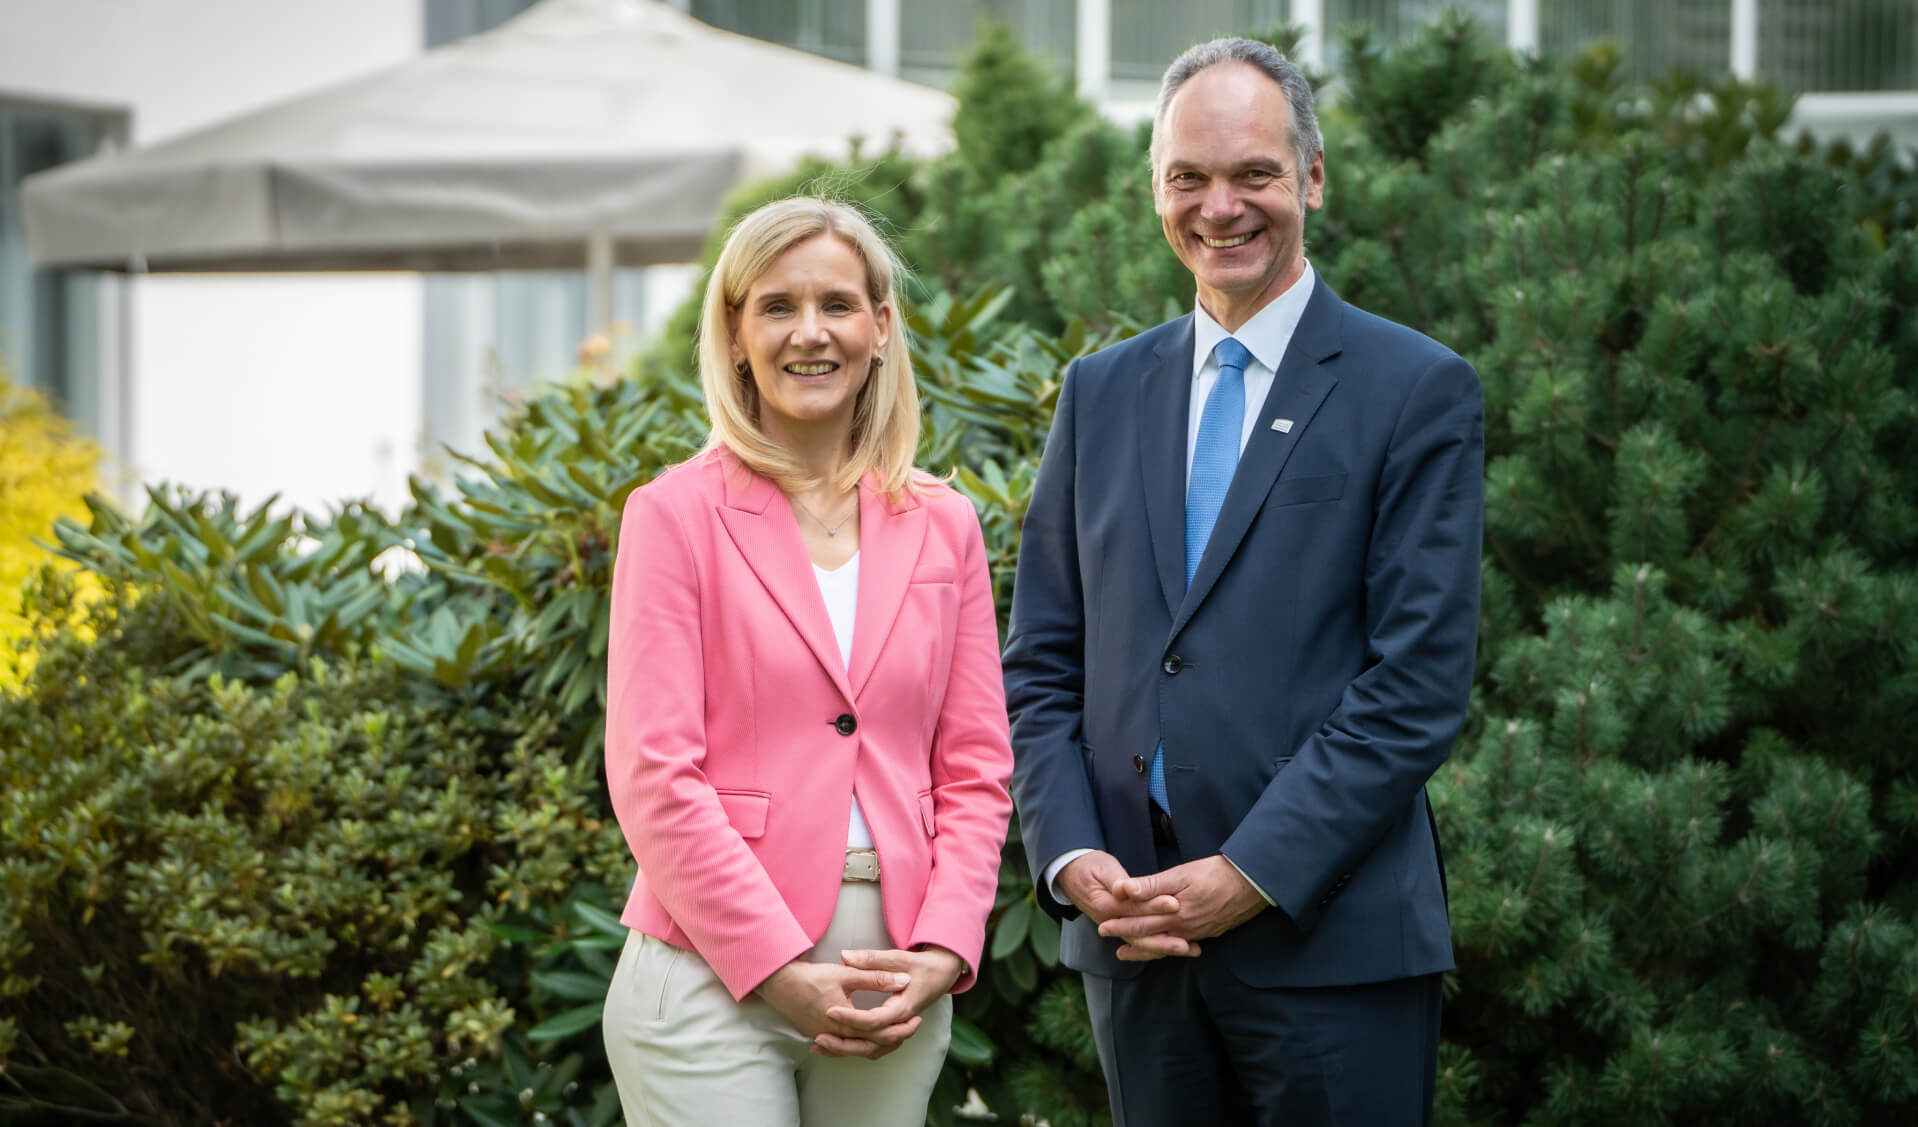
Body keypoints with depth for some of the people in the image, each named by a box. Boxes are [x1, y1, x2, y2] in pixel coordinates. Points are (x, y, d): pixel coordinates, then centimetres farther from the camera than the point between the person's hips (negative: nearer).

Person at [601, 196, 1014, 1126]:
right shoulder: (676, 515, -1)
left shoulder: (943, 527, 10)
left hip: (897, 993, 4)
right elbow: (652, 774, -7)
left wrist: (942, 952, -5)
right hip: (715, 977, -3)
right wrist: (780, 969, -13)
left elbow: (975, 770, 9)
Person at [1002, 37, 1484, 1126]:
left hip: (1330, 939, -4)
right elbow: (1043, 665, 12)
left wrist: (1250, 875, -14)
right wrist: (1073, 857, -4)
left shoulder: (1419, 393, -2)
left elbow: (1420, 683, -9)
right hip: (1134, 931, 4)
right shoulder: (1101, 393, 12)